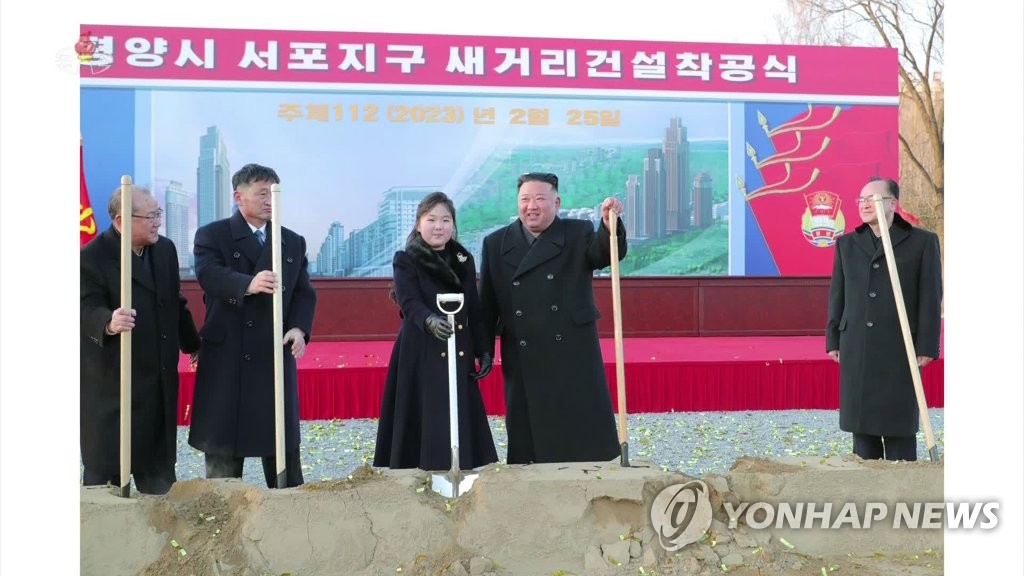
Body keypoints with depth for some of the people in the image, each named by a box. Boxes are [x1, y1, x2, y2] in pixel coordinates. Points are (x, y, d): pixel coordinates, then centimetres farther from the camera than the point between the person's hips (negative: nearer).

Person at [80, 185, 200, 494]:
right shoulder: (91, 258, -14)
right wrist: (109, 323, -48)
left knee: (159, 468, 15)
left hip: (160, 381, 6)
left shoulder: (165, 250, 7)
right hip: (110, 383, -6)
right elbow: (89, 309, -26)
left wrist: (192, 344, 26)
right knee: (105, 466, 2)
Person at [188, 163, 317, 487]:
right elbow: (209, 274, -20)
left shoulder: (293, 242, 13)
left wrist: (299, 328, -13)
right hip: (227, 357, -3)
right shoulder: (212, 235, -1)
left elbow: (304, 292, 8)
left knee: (283, 446, 9)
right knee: (223, 447, 4)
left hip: (276, 355, 4)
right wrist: (248, 284, -40)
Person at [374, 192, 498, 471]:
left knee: (461, 421, 5)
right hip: (421, 355, -4)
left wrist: (483, 351, 9)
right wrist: (429, 320, -37)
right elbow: (409, 302, -18)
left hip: (459, 354, 4)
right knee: (426, 424, -5)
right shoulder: (406, 261, -2)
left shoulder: (465, 260, 11)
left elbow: (474, 310, 14)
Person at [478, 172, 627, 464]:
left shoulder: (578, 235, 5)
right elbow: (488, 304, 9)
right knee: (528, 448, 4)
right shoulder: (496, 244, 9)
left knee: (587, 447, 1)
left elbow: (608, 254, -15)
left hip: (573, 359, -1)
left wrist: (610, 224, -34)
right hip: (524, 362, 1)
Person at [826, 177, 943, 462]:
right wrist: (833, 340, 7)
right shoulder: (847, 244, 12)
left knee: (899, 424, -1)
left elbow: (931, 297, -3)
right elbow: (837, 295, 12)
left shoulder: (922, 241, 1)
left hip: (899, 347, -4)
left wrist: (926, 347, -9)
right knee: (861, 421, 6)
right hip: (856, 348, 4)